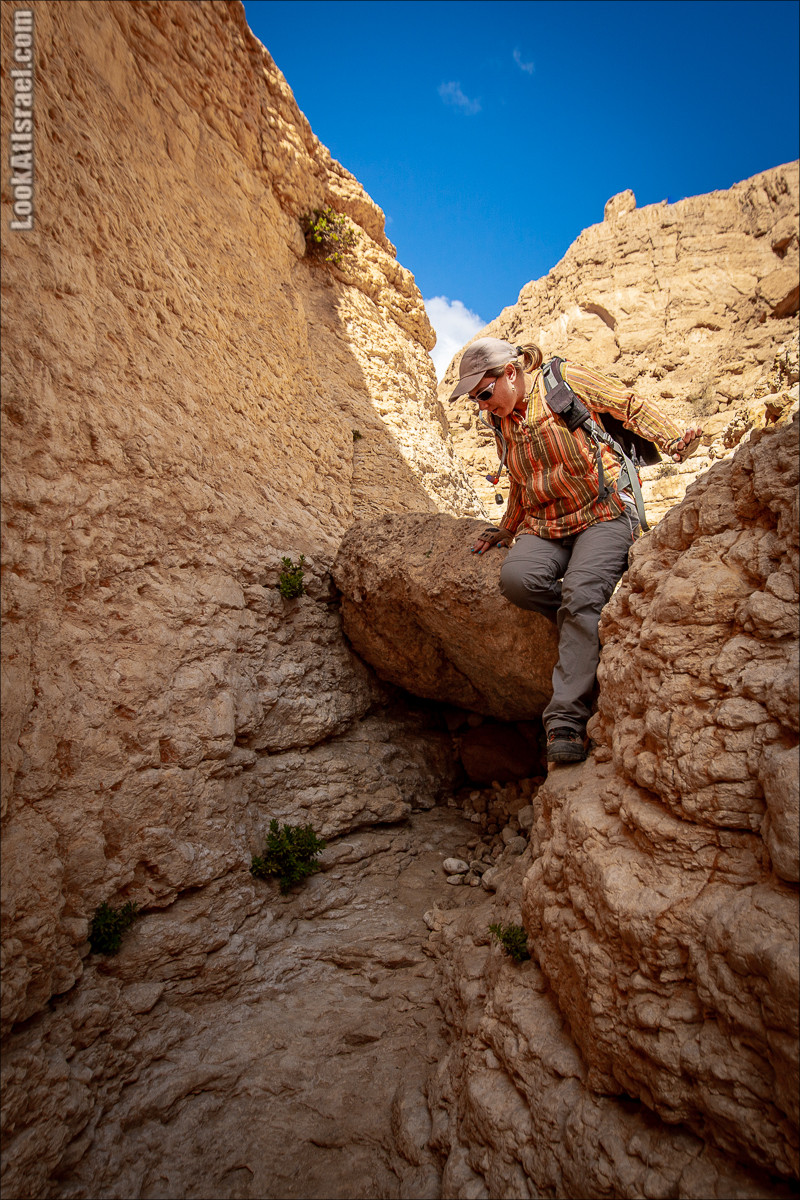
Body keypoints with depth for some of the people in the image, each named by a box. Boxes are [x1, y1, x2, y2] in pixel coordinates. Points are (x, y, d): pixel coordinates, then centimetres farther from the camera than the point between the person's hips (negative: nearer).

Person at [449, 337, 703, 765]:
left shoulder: (565, 380, 0)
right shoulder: (504, 422, 18)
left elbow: (632, 406, 3)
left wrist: (673, 439, -10)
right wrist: (506, 529, 28)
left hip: (604, 512, -5)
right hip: (545, 525, 6)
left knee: (581, 594, -30)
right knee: (516, 577, -29)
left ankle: (567, 720, -32)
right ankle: (590, 628, -6)